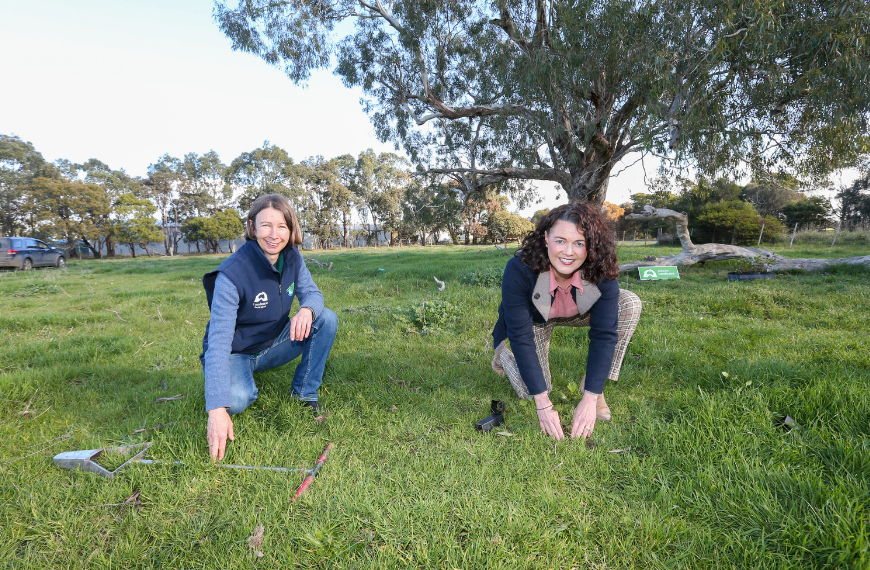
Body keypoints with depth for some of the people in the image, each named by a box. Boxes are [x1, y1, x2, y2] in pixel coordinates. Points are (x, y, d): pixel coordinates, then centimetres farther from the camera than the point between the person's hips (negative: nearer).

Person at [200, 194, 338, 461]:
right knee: (237, 400, -35)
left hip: (273, 345, 5)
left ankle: (304, 393, -4)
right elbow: (218, 341, -34)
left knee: (327, 319, -15)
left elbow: (312, 293, -4)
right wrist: (217, 410, -42)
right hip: (235, 353, -5)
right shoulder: (232, 274, -29)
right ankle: (238, 380, 4)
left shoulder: (292, 258, -11)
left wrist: (307, 310, -33)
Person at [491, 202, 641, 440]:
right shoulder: (519, 270, -37)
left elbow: (604, 335, -26)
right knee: (530, 391, -16)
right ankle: (503, 353, 18)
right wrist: (543, 405, -32)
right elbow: (521, 337, -32)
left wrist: (590, 399, -31)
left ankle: (590, 385, -10)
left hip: (578, 313, 3)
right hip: (533, 320, -2)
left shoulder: (602, 274, -31)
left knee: (630, 304, -23)